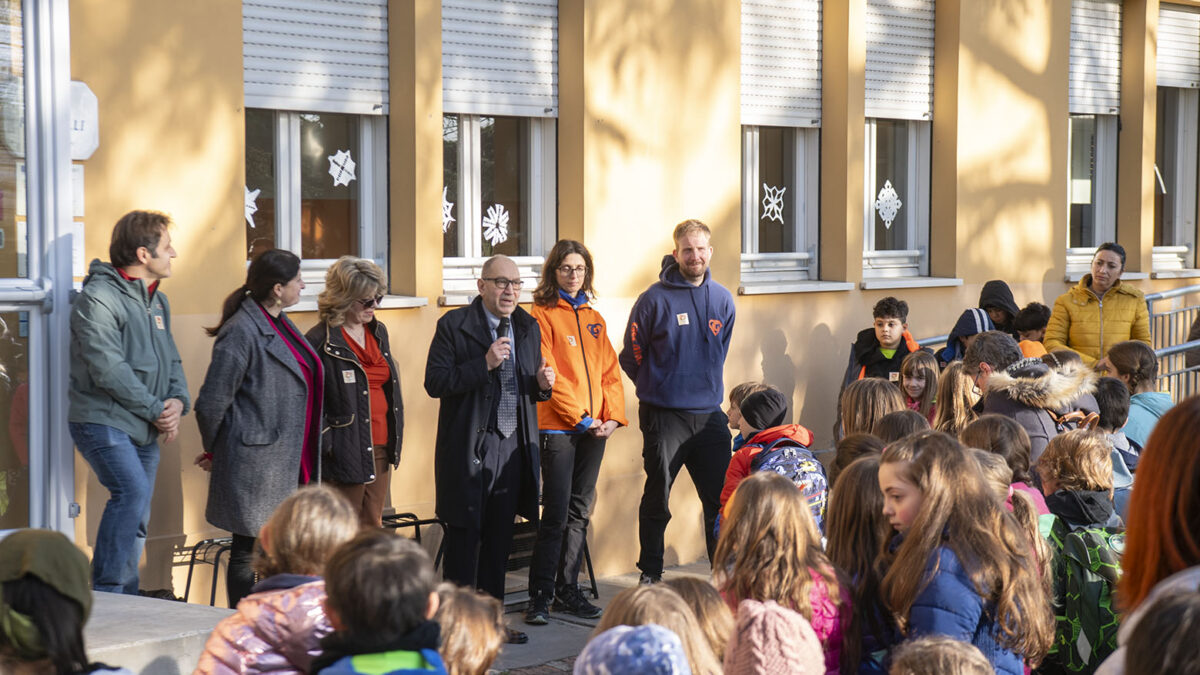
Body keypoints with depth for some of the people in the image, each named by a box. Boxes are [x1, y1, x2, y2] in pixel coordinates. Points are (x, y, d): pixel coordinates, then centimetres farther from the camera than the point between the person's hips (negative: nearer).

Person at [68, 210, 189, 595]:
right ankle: (104, 593, -21)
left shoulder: (157, 300, 16)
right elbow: (108, 369, -20)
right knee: (132, 491, -26)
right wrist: (156, 409, -15)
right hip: (103, 421, -9)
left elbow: (170, 359, 19)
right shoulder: (98, 297, -13)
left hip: (146, 430, 9)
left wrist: (178, 401, -2)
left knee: (137, 522, 10)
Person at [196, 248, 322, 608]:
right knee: (249, 552, 1)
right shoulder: (241, 332, -17)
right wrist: (214, 452, 1)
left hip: (288, 463, 9)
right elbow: (211, 402, -14)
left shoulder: (280, 325, 13)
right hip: (255, 462, -9)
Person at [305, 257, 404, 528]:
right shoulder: (319, 341, -12)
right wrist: (326, 443, -14)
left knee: (373, 526, 13)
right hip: (345, 452, -7)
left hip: (380, 446, 7)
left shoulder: (378, 332, 12)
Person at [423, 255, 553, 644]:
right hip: (468, 448, -5)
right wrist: (484, 363, -20)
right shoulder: (454, 326, -5)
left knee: (499, 538, 11)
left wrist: (542, 384, -3)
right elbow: (435, 382, -13)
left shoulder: (528, 328, 12)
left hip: (513, 448, 5)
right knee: (464, 535, -1)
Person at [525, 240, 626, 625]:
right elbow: (548, 373, -10)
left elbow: (609, 371, 14)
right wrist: (579, 417, -13)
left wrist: (613, 416, 0)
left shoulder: (594, 319, 16)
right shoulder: (543, 315, -3)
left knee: (579, 513, 9)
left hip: (594, 430, 6)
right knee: (556, 514, -8)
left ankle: (567, 590, 17)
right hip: (558, 426, -6)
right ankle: (540, 597, -3)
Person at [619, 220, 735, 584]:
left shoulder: (722, 300, 6)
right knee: (657, 499, 5)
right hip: (664, 415, -4)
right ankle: (650, 574, 17)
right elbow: (631, 357, 1)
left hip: (709, 415, 4)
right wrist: (657, 389, 7)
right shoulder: (655, 300, -8)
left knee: (720, 497, 4)